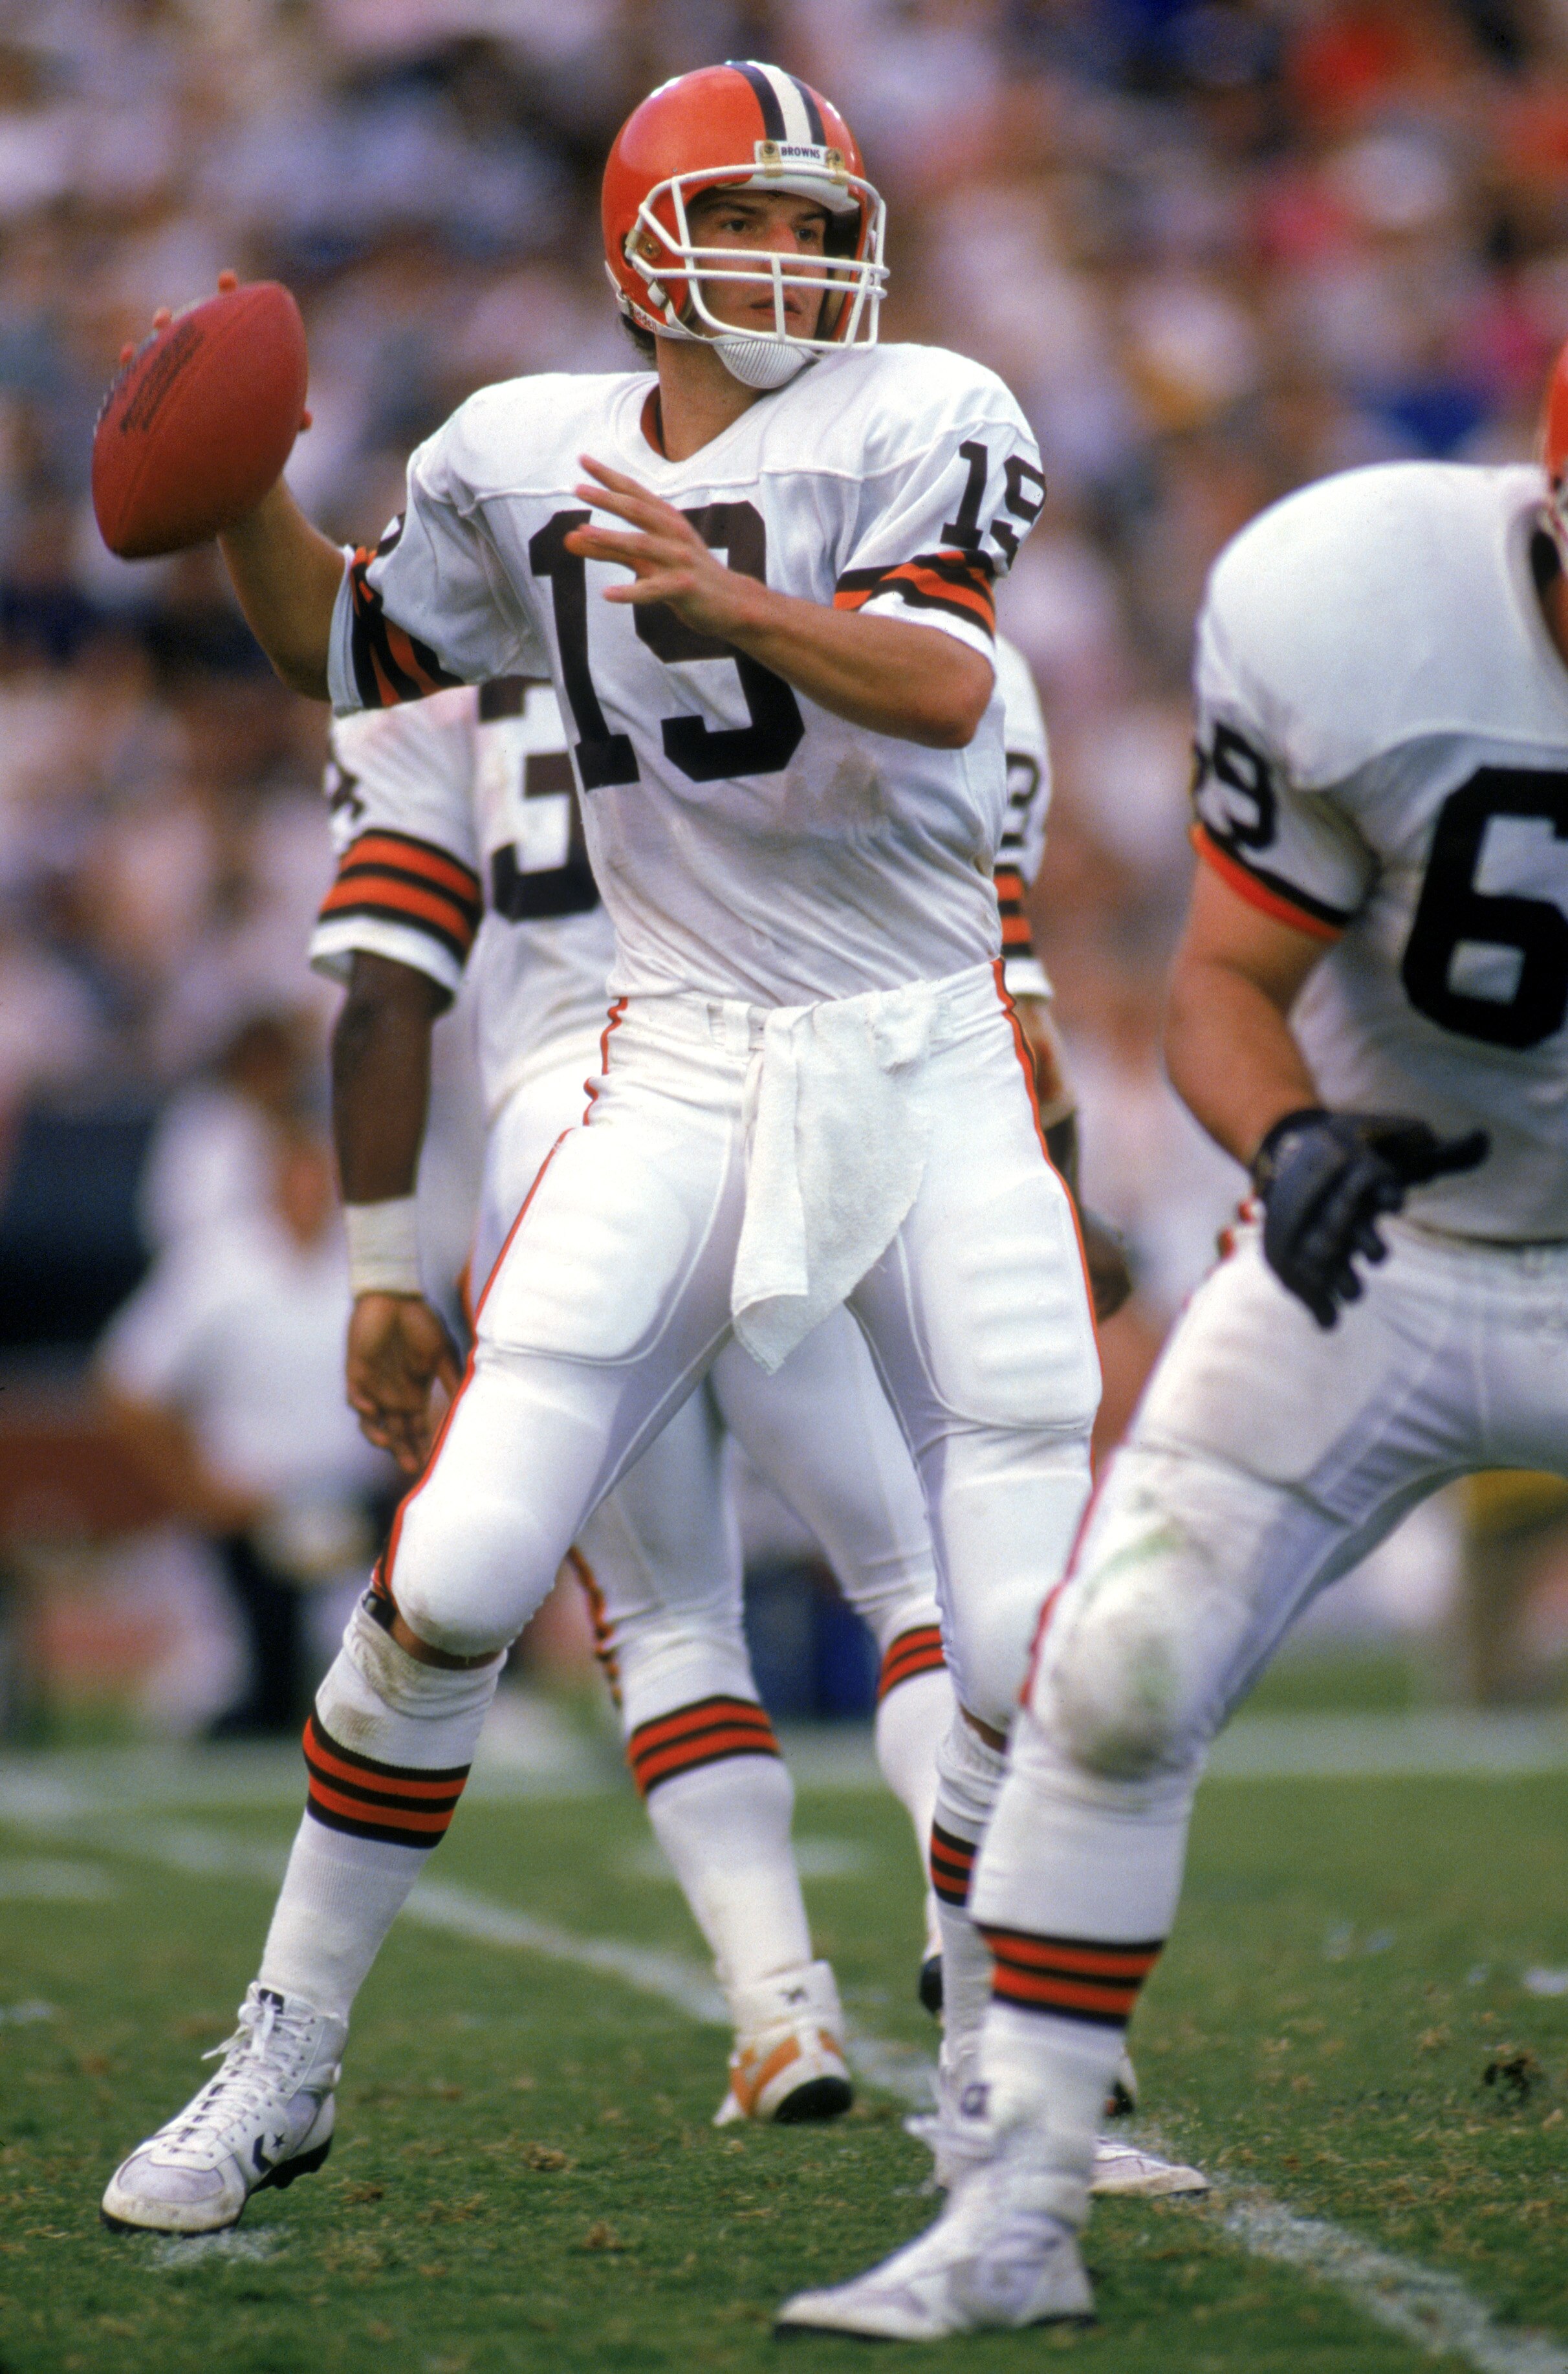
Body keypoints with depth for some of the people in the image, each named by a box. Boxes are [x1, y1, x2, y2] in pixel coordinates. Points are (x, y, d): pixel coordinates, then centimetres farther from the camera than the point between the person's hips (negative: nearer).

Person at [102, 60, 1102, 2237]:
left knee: (1030, 1660, -6)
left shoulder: (916, 423, -5)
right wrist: (244, 486, 7)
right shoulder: (526, 460, 6)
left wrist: (732, 603, -40)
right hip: (680, 1078, 2)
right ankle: (284, 2069, 5)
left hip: (928, 1071, -2)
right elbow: (349, 651, 24)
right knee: (450, 1582, -10)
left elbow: (947, 685, -24)